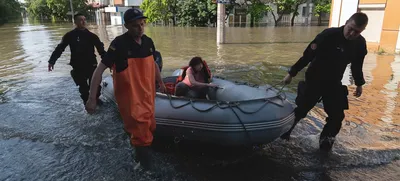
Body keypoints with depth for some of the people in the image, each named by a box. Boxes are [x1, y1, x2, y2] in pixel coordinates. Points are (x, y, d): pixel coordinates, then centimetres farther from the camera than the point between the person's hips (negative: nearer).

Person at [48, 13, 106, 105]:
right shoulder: (70, 35, -4)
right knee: (83, 87, 7)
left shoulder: (91, 35, 2)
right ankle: (87, 102, 25)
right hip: (78, 67, -1)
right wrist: (52, 61, -9)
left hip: (92, 65, 2)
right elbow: (59, 48, -3)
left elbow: (101, 49, 1)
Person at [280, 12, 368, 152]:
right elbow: (307, 56, -20)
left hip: (334, 83, 5)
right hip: (314, 80, -5)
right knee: (301, 109, 1)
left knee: (337, 116, 3)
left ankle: (325, 142, 23)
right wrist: (291, 73, -18)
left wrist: (359, 84, 21)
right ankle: (284, 132, 24)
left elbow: (357, 65, 14)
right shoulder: (329, 35, -20)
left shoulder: (360, 43, -2)